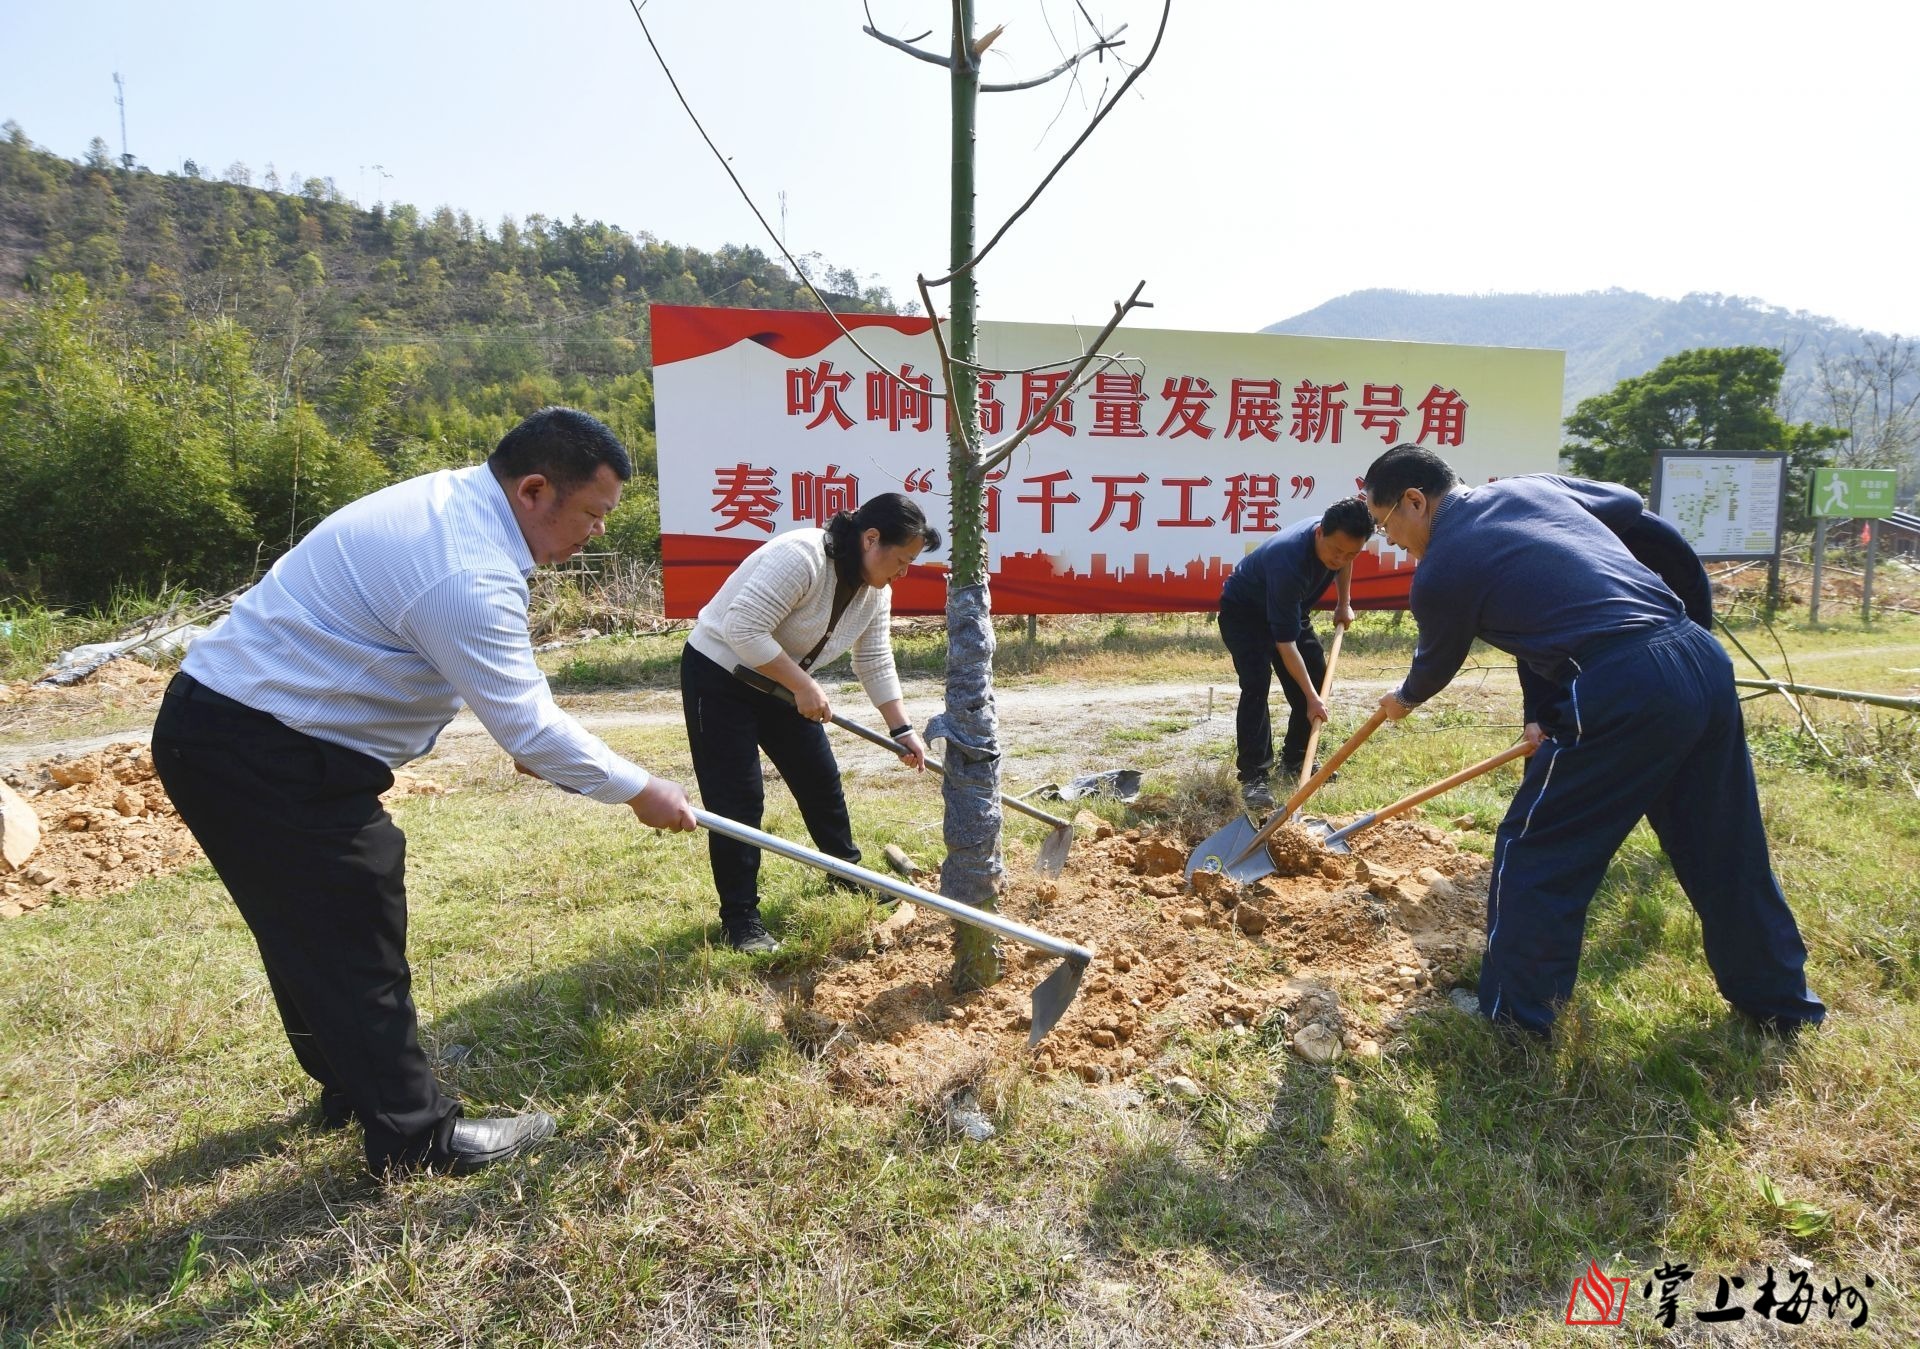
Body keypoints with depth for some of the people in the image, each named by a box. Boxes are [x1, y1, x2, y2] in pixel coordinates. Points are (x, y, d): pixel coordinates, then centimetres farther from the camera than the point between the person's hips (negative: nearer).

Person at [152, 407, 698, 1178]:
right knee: (354, 936, -2)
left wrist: (529, 741, 20)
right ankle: (416, 1137, 12)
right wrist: (638, 790, -11)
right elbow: (527, 726, -22)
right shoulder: (466, 574, -28)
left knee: (310, 926, 21)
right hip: (259, 754, -11)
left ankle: (352, 1085, 39)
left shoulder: (452, 500, 5)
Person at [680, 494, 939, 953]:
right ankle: (740, 917, 3)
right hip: (718, 674, -8)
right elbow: (743, 629, -35)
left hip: (781, 683, 8)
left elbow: (876, 663, 5)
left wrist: (902, 729, 0)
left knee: (821, 779, 12)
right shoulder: (801, 556, -32)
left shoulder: (875, 588, -4)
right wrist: (803, 685, -29)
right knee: (737, 797, -8)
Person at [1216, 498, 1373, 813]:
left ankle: (1294, 764, 15)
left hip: (1290, 607, 8)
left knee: (1317, 677, 2)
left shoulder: (1337, 538, -21)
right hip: (1243, 611, -8)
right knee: (1256, 683, -25)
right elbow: (1285, 642, -37)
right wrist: (1311, 698, -35)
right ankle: (1253, 776, -22)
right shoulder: (1288, 562, -42)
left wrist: (1343, 604, 5)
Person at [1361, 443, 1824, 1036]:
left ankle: (1513, 1020, 17)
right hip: (1703, 659, 8)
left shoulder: (1440, 571, -2)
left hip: (1622, 692, -8)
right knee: (1722, 850, 23)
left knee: (1533, 853, 6)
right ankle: (1780, 999, 40)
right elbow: (1633, 512, 26)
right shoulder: (1533, 485, 16)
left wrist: (1404, 699, 39)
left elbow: (1435, 664, 16)